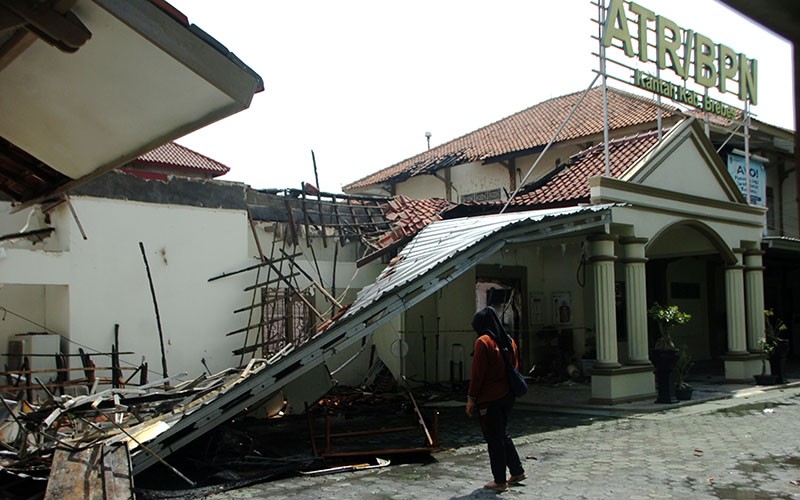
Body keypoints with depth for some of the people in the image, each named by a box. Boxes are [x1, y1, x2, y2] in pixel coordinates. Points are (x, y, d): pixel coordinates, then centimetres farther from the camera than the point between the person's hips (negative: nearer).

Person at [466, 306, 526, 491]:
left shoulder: (483, 342, -14)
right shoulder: (509, 341, 8)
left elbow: (477, 373, -15)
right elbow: (515, 367, 14)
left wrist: (471, 398, -9)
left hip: (489, 398, -7)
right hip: (507, 396, 7)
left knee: (494, 439, 2)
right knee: (502, 434, 21)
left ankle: (500, 481, 8)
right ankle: (517, 471, 24)